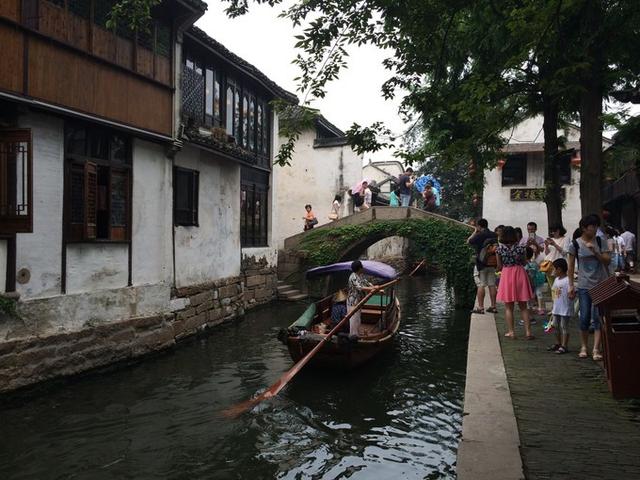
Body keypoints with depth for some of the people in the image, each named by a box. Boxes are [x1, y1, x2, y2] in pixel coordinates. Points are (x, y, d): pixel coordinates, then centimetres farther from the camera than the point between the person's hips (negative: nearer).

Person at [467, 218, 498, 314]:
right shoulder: (494, 235, 6)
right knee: (492, 285, 8)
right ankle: (493, 306, 12)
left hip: (481, 264, -6)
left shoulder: (479, 235, -12)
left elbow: (468, 241, 1)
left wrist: (475, 231, 7)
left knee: (480, 285, -4)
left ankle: (480, 307, -4)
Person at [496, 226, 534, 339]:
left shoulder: (500, 248, -8)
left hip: (506, 275, -1)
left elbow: (499, 267, -3)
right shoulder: (520, 247, -7)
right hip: (520, 274, 1)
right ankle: (528, 332, 8)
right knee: (523, 307, 11)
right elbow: (524, 262, 1)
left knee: (508, 307, 9)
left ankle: (511, 332, 8)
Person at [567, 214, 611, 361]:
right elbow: (570, 267, 2)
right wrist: (571, 285, -1)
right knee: (585, 317, 1)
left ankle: (596, 349, 1)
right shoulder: (575, 244, -2)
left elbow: (607, 261, -3)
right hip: (584, 286, -1)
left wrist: (594, 251, -17)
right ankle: (584, 347, 18)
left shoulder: (600, 242, 3)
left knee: (598, 317, -2)